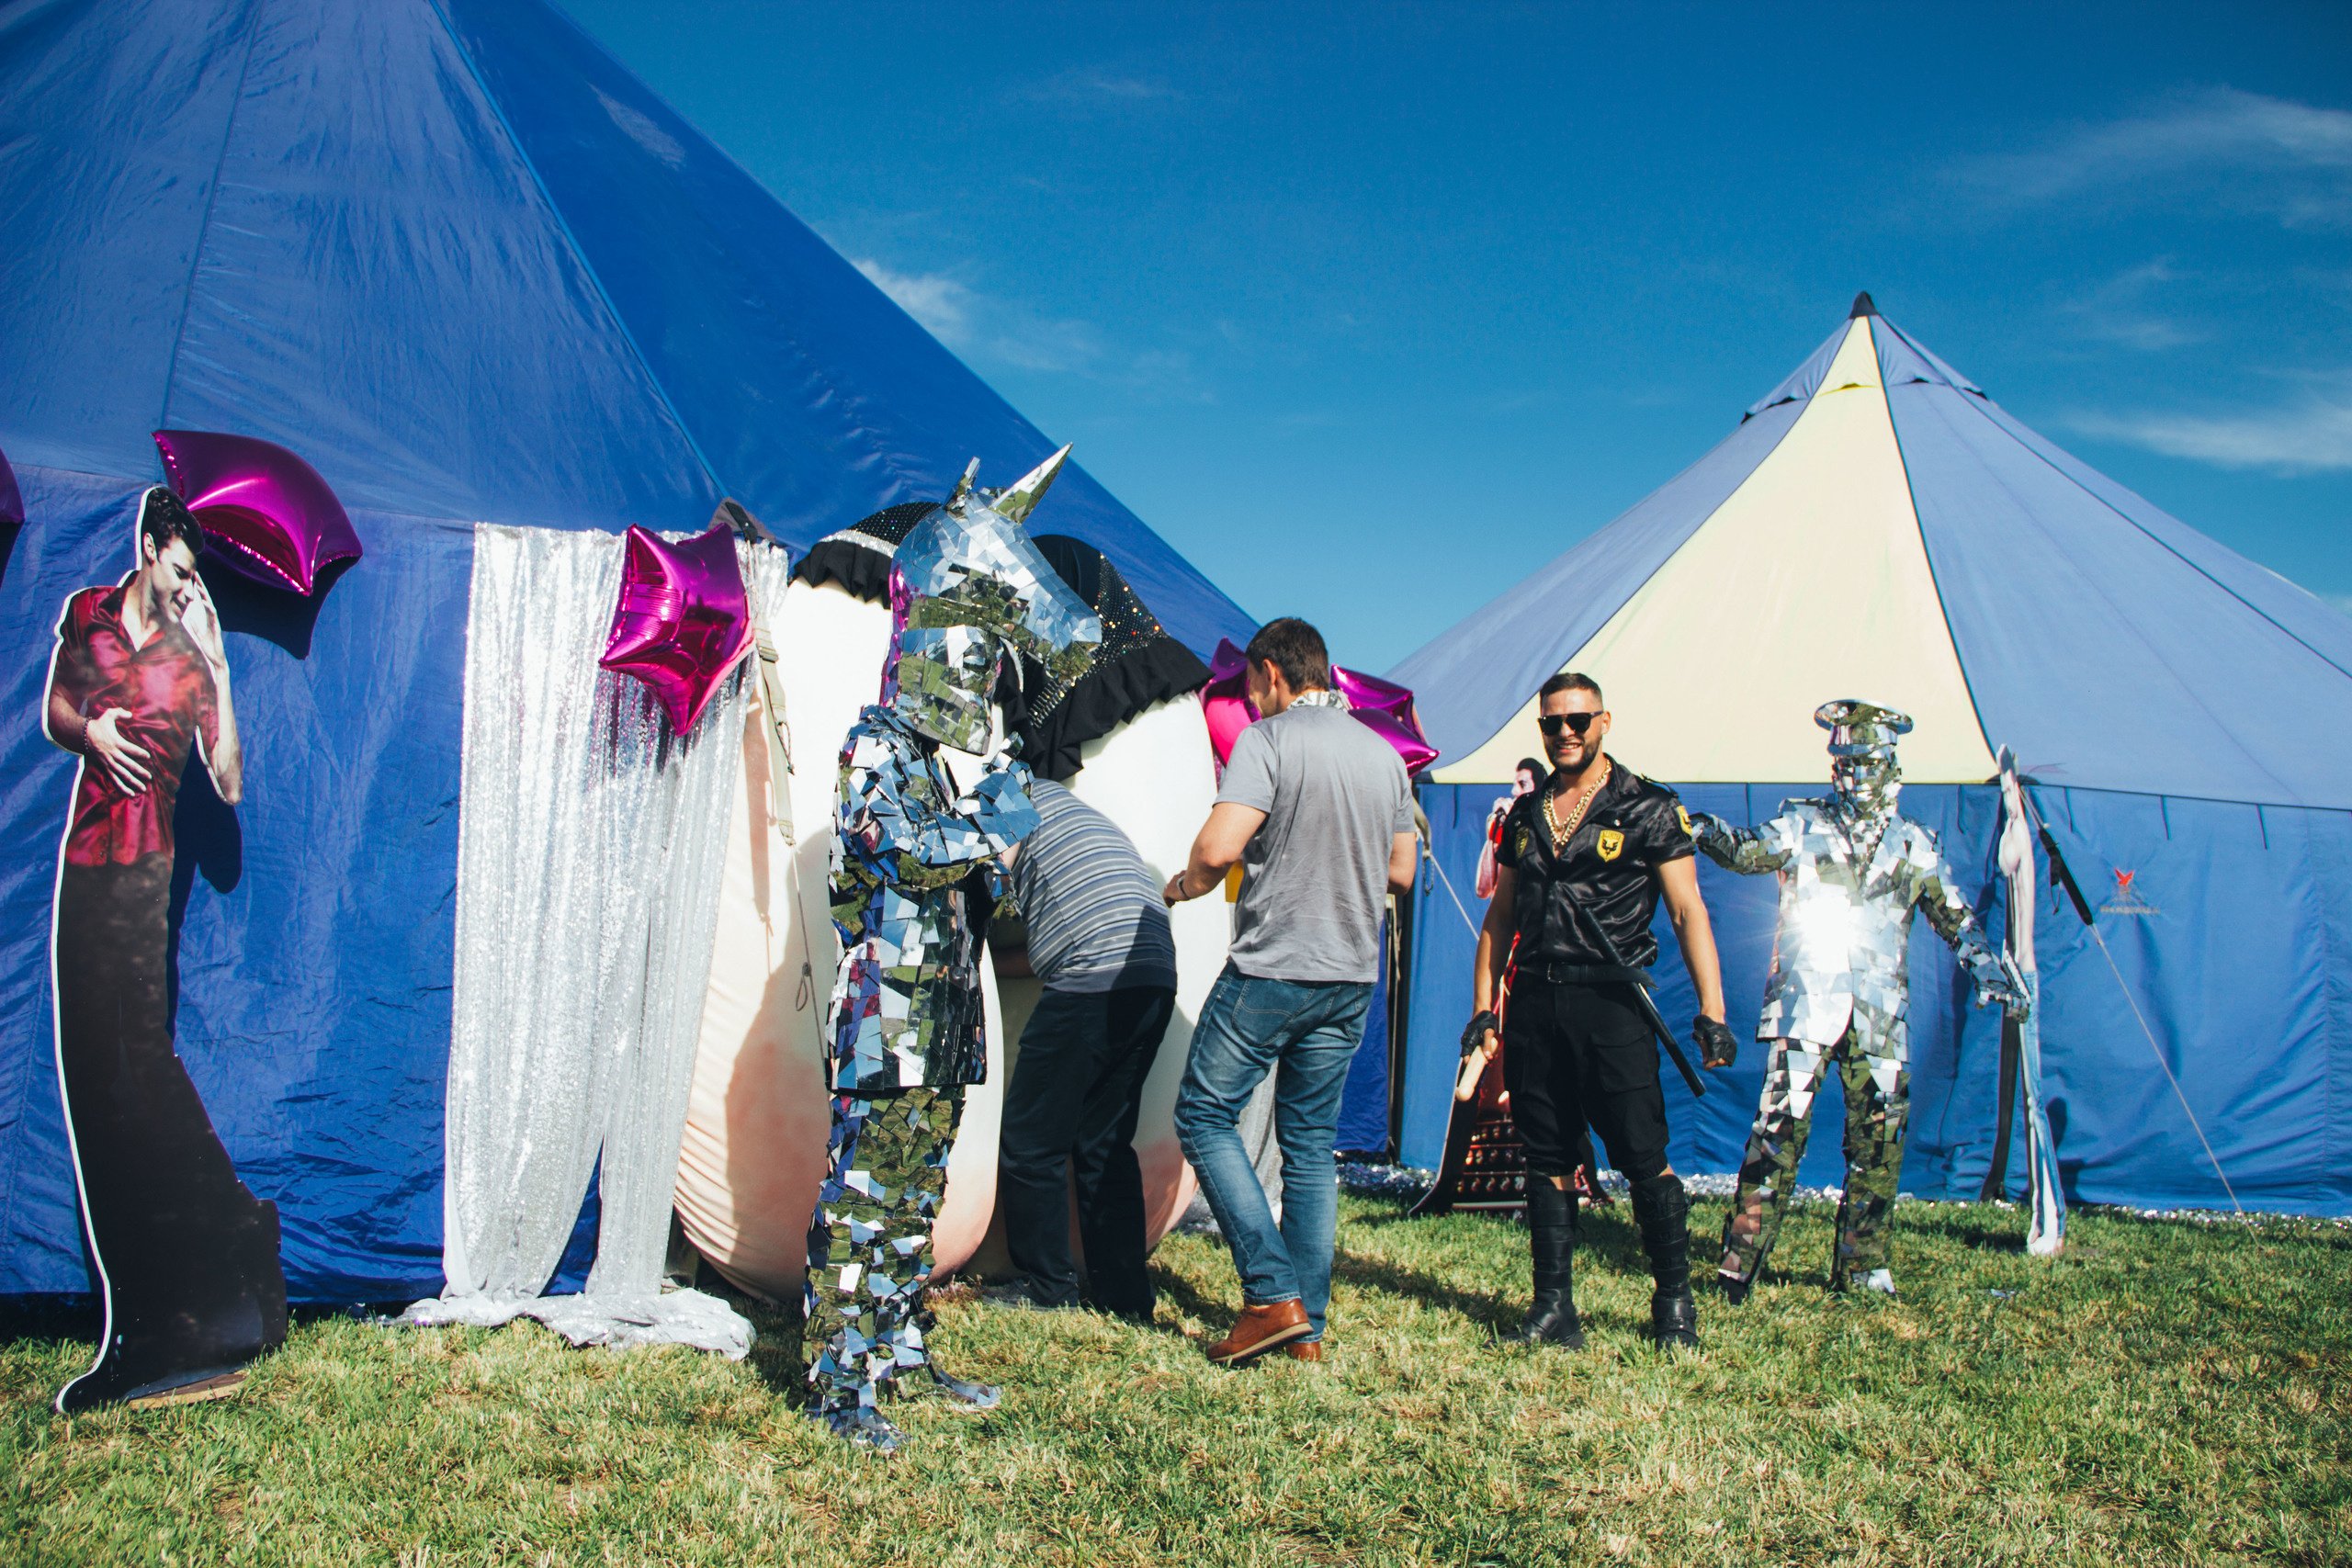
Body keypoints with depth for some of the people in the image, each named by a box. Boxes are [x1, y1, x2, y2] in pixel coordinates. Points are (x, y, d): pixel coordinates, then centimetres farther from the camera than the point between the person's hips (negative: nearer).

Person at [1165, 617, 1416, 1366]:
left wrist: (1181, 885, -1)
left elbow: (1217, 848, -21)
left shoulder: (1267, 741, -11)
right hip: (1352, 977, 7)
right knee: (1312, 1142, 13)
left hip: (1271, 969, -7)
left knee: (1205, 1115, 6)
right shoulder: (1384, 755, 10)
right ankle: (1307, 1327, 14)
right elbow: (1399, 874, 17)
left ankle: (1273, 1294, -3)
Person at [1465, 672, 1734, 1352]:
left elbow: (1688, 912, -2)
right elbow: (1500, 917, 20)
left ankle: (1674, 1302, 12)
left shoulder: (1649, 808, 1)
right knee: (1547, 1161, 7)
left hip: (1611, 1000, -4)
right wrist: (1483, 1006, 13)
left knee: (1643, 1159, -4)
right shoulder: (1525, 815, 15)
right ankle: (1554, 1308, 13)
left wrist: (1711, 1009, -9)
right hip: (1534, 1004, 4)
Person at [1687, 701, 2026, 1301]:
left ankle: (1863, 1266, 16)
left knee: (1879, 1138, 4)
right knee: (1780, 1125, -11)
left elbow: (1952, 914, 16)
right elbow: (1753, 852, -9)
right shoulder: (1804, 823, 7)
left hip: (1880, 1015, 3)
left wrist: (1986, 964, 3)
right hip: (1808, 1003, -3)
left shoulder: (1911, 843, 14)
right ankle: (1740, 1260, -8)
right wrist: (1712, 834, -29)